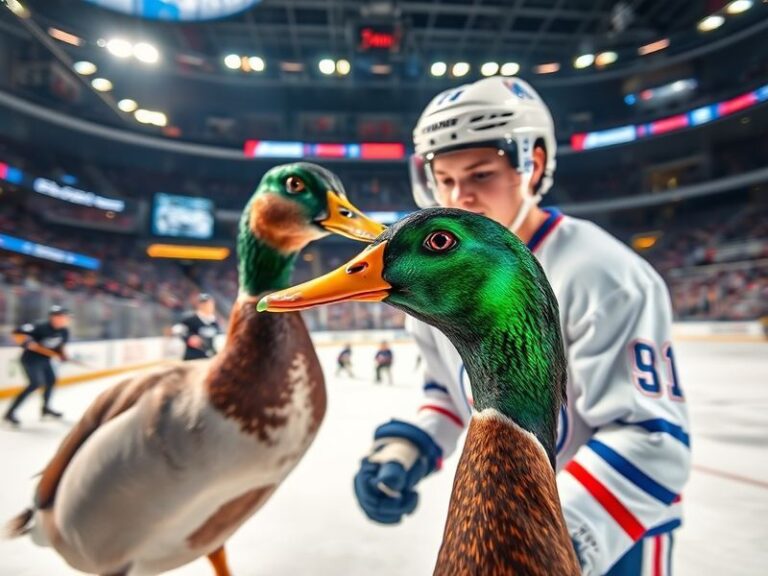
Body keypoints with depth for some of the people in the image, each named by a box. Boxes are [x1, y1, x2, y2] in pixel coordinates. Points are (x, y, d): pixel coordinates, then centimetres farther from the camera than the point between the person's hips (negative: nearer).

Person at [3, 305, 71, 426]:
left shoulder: (64, 331, -4)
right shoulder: (41, 327, -27)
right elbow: (17, 333, -24)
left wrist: (61, 353, -3)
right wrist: (27, 342, -37)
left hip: (44, 359, 8)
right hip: (31, 359, -8)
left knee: (51, 380, 16)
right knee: (36, 384, -19)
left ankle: (45, 408, 37)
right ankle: (9, 413, -12)